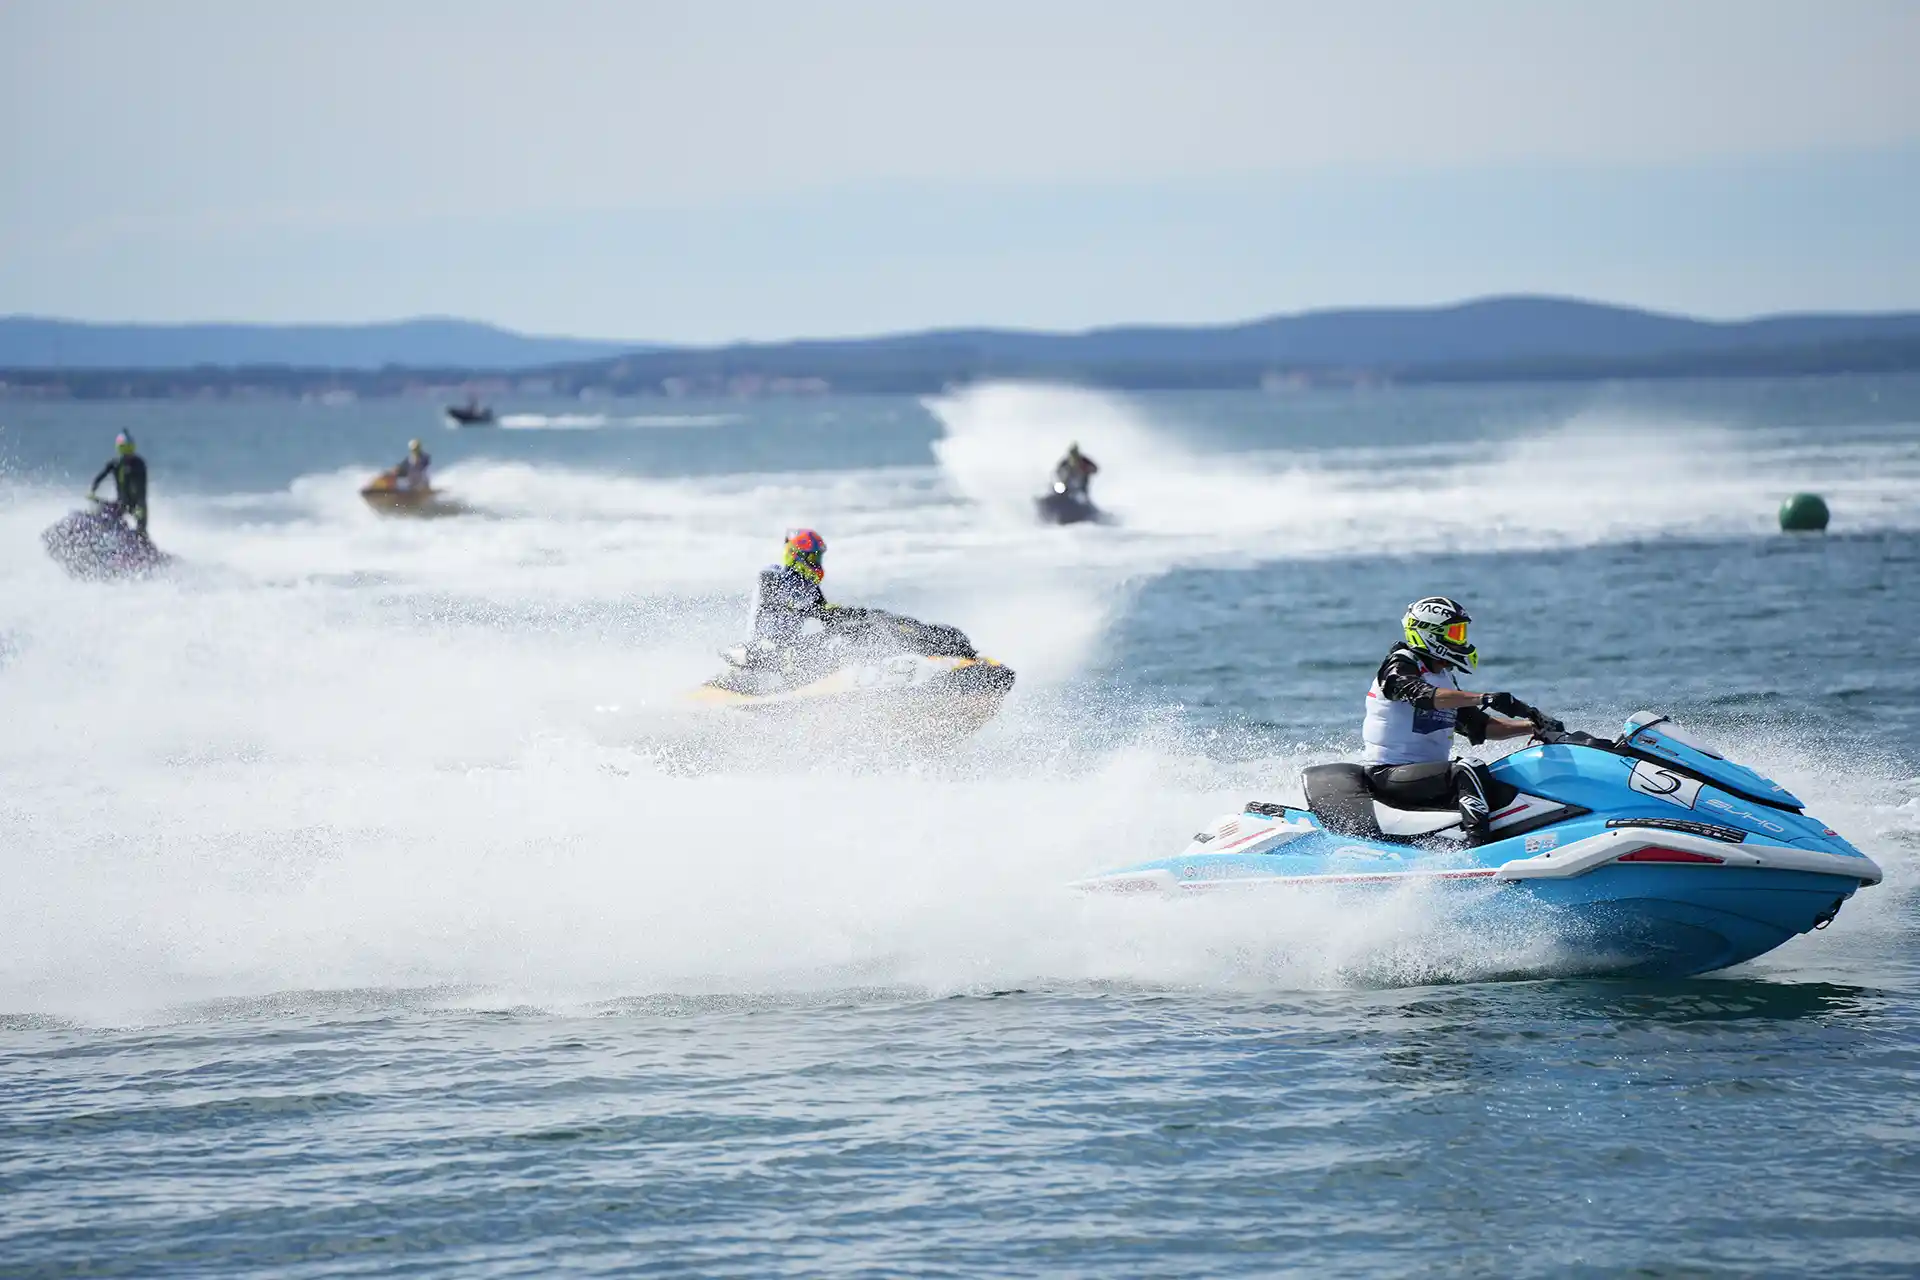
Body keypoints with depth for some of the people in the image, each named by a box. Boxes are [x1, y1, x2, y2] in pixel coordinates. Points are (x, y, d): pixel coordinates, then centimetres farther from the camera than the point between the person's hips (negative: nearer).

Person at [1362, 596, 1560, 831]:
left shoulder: (1444, 678, 18)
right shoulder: (1400, 666, -9)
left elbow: (1479, 725, 18)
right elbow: (1426, 696, -30)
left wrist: (1534, 726, 5)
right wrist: (1486, 699, -41)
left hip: (1432, 772, 9)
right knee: (1468, 771, -33)